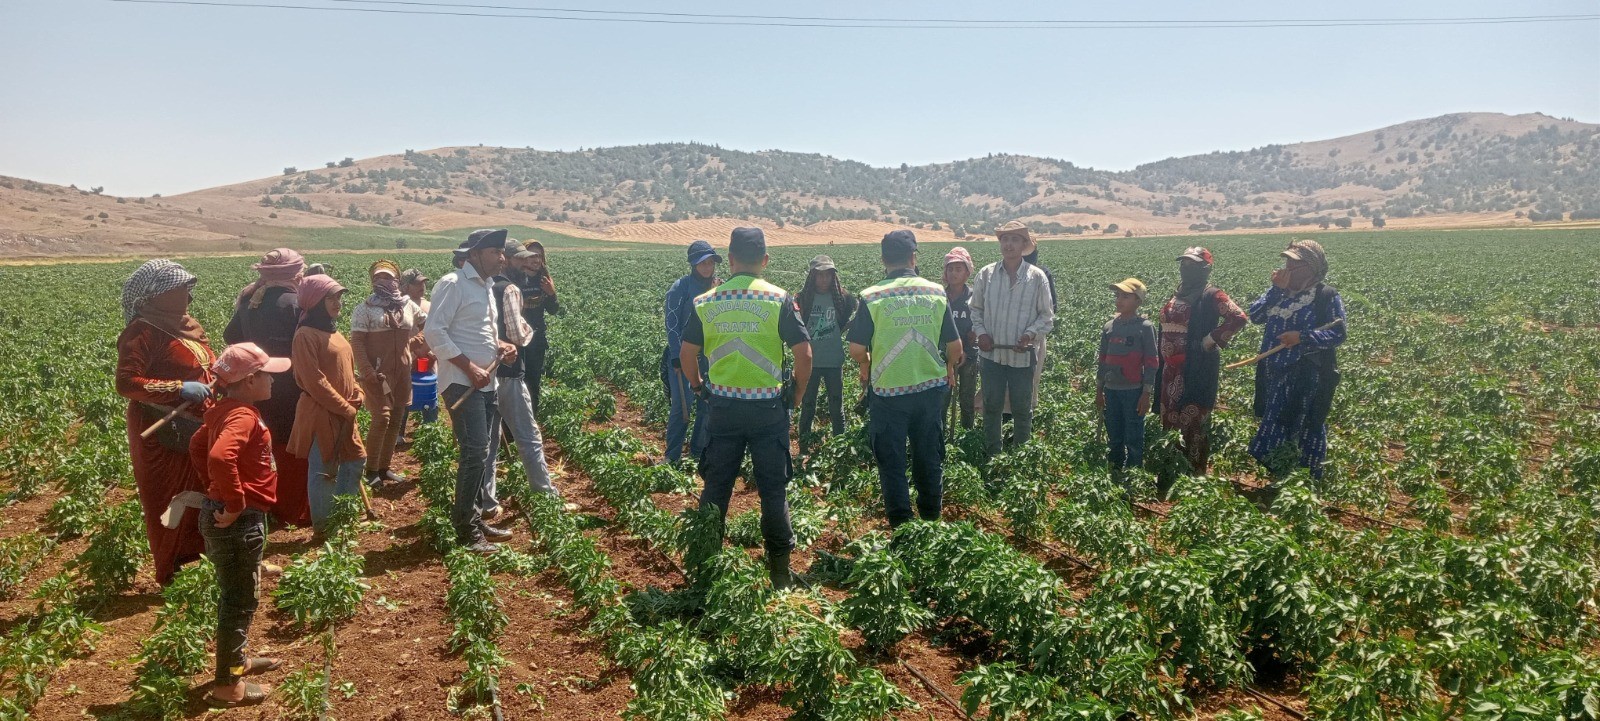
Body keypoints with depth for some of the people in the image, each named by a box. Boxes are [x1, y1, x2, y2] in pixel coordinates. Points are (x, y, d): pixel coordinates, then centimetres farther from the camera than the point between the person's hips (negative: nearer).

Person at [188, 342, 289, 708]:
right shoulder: (243, 416, -23)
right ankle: (227, 684, 15)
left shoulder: (225, 409, 8)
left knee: (236, 596, 24)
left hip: (224, 516, 10)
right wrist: (235, 505, -28)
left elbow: (198, 447, 21)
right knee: (239, 602, 3)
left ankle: (236, 659, 40)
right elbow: (220, 458, -39)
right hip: (239, 522, -10)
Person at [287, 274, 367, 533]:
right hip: (320, 414, -9)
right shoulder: (306, 335, -15)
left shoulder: (333, 331, 12)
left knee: (356, 460, 17)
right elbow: (314, 381, -20)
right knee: (323, 470, 2)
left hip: (343, 413, 9)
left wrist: (355, 399, 1)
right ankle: (323, 527, 15)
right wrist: (346, 408, -16)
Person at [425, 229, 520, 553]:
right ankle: (466, 530, -4)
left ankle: (476, 518, 24)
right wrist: (470, 368, -20)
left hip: (486, 383, 9)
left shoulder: (486, 286, 17)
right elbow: (434, 332, -18)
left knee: (489, 450, 12)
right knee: (476, 452, -13)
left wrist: (500, 345, 6)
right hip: (462, 383, -9)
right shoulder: (453, 284, -11)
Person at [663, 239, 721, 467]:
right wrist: (676, 357, -14)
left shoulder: (717, 287, 7)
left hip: (710, 356, 5)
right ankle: (672, 457, 3)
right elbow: (672, 323, -10)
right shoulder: (681, 287, -7)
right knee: (681, 407, -6)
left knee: (708, 406, 9)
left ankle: (698, 452, 22)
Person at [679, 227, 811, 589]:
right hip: (769, 407, -2)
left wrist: (697, 384, 22)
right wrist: (797, 395, 4)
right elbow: (804, 354, -10)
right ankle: (779, 569, 14)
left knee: (716, 487, 13)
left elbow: (686, 352, 5)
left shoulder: (707, 302, 0)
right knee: (773, 489, 7)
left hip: (723, 406, 2)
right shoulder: (779, 299, -7)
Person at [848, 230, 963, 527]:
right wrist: (949, 368, 22)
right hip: (931, 388, 3)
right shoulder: (936, 292, -3)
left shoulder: (872, 297, -11)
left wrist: (867, 367, 11)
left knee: (891, 461, 10)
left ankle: (900, 523, 16)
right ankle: (931, 518, 30)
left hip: (888, 391, -3)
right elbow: (955, 346, 1)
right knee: (929, 458, 18)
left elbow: (856, 350, -11)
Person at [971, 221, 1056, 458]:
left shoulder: (1037, 277, -4)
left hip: (1022, 355, -1)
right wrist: (980, 332, -6)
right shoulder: (986, 274, 1)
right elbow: (976, 309, 11)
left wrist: (1031, 334, -16)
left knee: (1022, 409, 8)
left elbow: (1046, 316, 1)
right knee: (991, 406, 10)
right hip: (991, 352, 2)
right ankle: (992, 455, 23)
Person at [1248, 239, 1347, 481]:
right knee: (1276, 424, 13)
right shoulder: (1281, 291, 10)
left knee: (1309, 426, 1)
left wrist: (1302, 337, -24)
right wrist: (1276, 290, -10)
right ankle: (1280, 476, 27)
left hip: (1308, 375, -6)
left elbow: (1338, 334, -12)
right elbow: (1255, 316, -2)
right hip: (1276, 373, 6)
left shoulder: (1327, 296, -7)